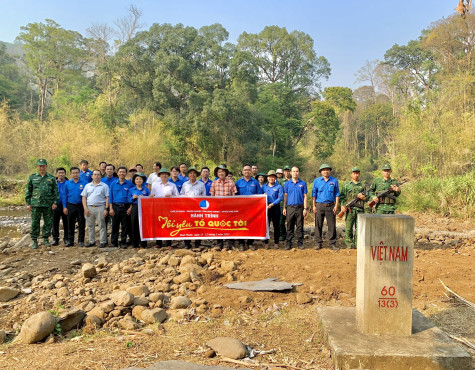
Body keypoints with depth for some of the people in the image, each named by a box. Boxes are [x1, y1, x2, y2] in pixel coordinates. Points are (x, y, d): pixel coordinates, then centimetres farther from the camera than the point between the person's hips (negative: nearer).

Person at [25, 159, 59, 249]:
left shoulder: (51, 178, 7)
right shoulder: (32, 177, 7)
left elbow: (55, 191, 8)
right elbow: (28, 191, 8)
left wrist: (55, 202, -1)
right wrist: (28, 203, 2)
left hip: (48, 205, 0)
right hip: (36, 204, 0)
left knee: (48, 223, 5)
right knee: (35, 223, 3)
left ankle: (45, 239, 17)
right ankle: (34, 240, 13)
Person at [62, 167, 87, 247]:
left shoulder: (84, 183, 0)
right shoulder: (67, 183, 7)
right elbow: (65, 196, 8)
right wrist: (64, 207, 1)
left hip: (81, 206, -2)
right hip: (70, 206, 2)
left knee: (81, 224, 3)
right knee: (70, 224, 7)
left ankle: (81, 241, 12)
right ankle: (70, 241, 16)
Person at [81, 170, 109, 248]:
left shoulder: (104, 186, 5)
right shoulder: (87, 186, 14)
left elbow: (107, 198, 0)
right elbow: (84, 197, 10)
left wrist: (106, 209, -9)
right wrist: (85, 208, -1)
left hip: (100, 208, -4)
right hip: (89, 208, 4)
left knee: (102, 226, -2)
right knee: (90, 226, 10)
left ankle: (103, 242, 3)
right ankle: (92, 241, 20)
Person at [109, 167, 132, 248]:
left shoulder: (129, 184, 3)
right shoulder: (113, 184, 7)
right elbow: (110, 197, 6)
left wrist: (130, 208, -6)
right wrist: (111, 208, -2)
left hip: (125, 207, -1)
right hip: (115, 207, 1)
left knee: (125, 226, 3)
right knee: (115, 226, 4)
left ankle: (123, 243, 11)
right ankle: (114, 243, 13)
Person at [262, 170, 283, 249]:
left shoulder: (279, 187, 3)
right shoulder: (264, 186, 12)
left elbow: (280, 198, -6)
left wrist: (272, 204, -17)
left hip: (275, 208, -2)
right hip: (266, 208, 2)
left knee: (276, 226, 3)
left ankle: (276, 243, 11)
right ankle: (266, 242, 9)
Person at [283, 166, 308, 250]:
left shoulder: (303, 183, 5)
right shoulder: (287, 183, 7)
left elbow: (305, 196, 5)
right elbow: (285, 196, 8)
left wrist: (305, 208, -2)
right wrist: (284, 208, 2)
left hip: (300, 207, 0)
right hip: (290, 207, 0)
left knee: (300, 227, 4)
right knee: (289, 227, 4)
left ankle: (300, 243, 13)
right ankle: (288, 243, 10)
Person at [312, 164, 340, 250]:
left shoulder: (334, 181, 8)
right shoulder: (316, 181, 8)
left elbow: (337, 194, 7)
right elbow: (314, 194, 7)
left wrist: (336, 206, -1)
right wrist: (313, 206, -1)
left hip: (330, 206, 0)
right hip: (319, 205, 0)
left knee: (332, 225, 0)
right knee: (318, 225, 2)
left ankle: (332, 243, 8)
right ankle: (318, 243, 9)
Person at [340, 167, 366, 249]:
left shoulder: (362, 186, 16)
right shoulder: (346, 185, 11)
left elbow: (366, 198, 15)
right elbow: (342, 197, 5)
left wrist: (363, 197, -8)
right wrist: (342, 205, -10)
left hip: (360, 210, 2)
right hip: (349, 209, -1)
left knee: (359, 228, 0)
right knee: (348, 228, -2)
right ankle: (349, 244, 4)